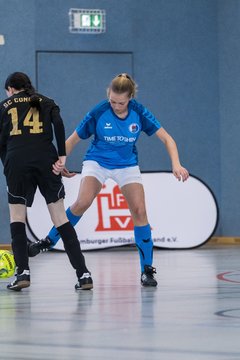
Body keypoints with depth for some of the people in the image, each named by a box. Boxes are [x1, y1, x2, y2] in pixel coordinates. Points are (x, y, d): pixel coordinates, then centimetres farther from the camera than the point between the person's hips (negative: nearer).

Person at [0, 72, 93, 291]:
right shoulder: (46, 103, 20)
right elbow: (58, 124, 1)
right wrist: (62, 156, -3)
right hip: (45, 160, 1)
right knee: (60, 217, 4)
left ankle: (23, 271, 0)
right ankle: (83, 274, -2)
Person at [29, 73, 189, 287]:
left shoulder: (139, 113, -16)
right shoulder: (98, 113, -19)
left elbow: (166, 138, -12)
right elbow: (73, 140, -7)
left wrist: (176, 164, -26)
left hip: (127, 165, 2)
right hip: (97, 162, -2)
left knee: (139, 210, -13)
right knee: (83, 202, -27)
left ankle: (147, 270, -4)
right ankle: (49, 242, -9)